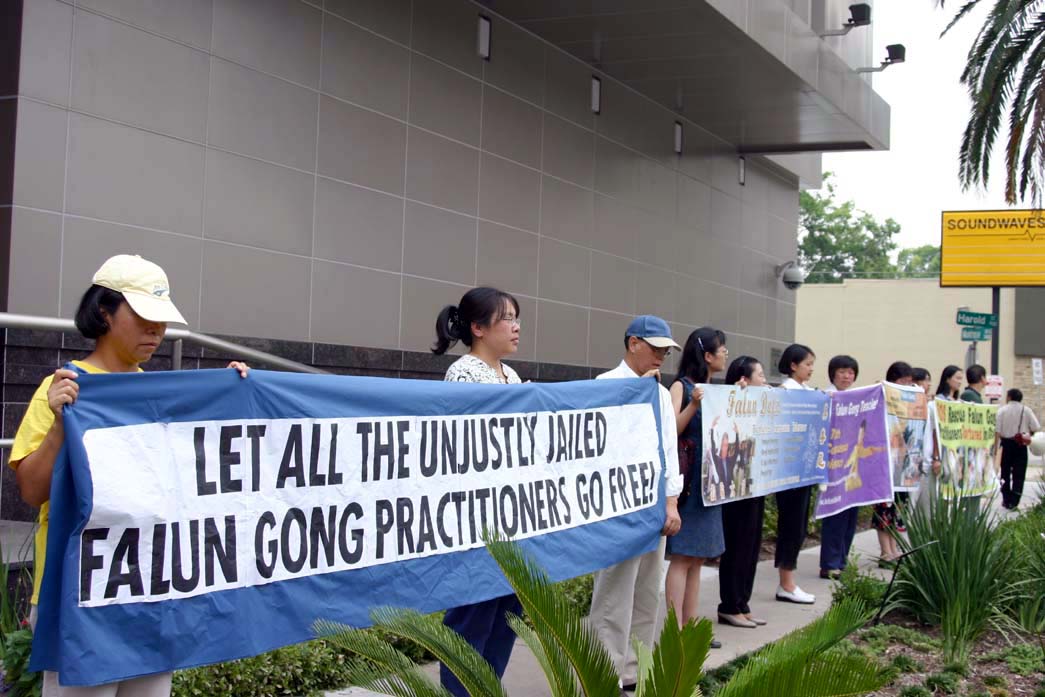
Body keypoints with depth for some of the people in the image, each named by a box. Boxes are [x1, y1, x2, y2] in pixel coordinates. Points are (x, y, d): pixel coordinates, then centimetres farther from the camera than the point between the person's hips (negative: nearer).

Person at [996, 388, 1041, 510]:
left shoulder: (1002, 410, -5)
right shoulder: (1026, 410, -2)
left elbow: (997, 430, -10)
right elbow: (1036, 428, -7)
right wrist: (1028, 433, 13)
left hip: (1006, 444, 0)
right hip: (1021, 445, 0)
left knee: (1005, 472, 12)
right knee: (1019, 474, 5)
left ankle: (1006, 501, 17)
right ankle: (1014, 502, 1)